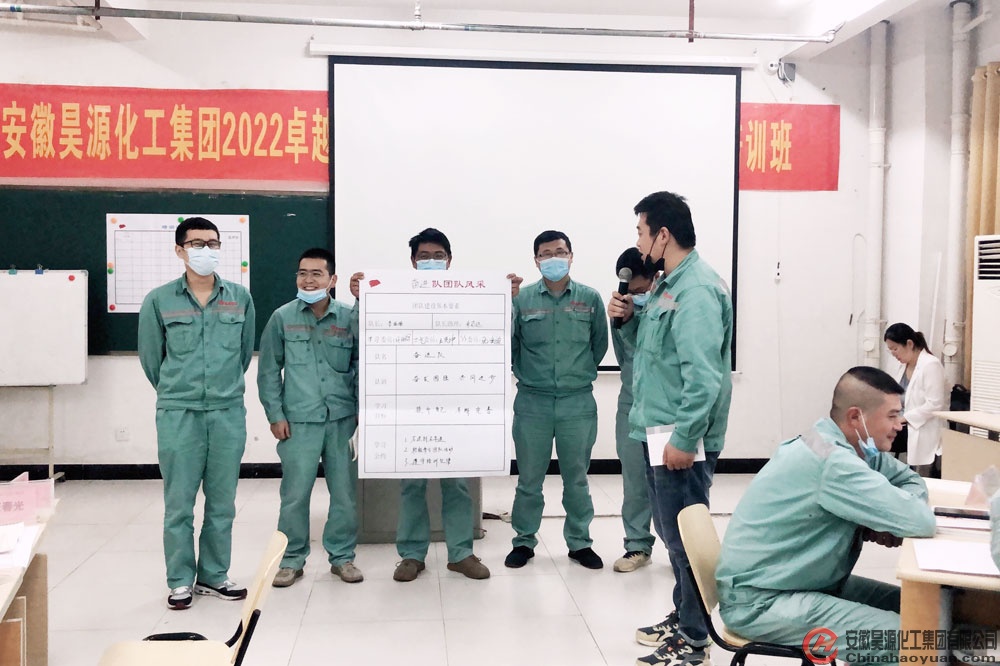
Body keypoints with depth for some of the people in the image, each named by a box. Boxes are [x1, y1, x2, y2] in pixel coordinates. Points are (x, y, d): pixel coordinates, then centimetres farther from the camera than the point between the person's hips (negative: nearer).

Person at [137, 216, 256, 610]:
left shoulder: (240, 298, 3)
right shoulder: (159, 301, -1)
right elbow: (150, 357, 9)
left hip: (228, 413, 2)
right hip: (178, 414, -2)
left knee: (222, 501, 9)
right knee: (179, 503, 4)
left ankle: (214, 576, 23)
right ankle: (180, 581, 18)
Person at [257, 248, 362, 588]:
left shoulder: (349, 318, 2)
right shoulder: (282, 317, 2)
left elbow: (361, 367, 7)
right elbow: (268, 370, 6)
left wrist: (361, 411, 2)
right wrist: (275, 415, 2)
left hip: (342, 420, 1)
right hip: (299, 422, -1)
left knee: (345, 492, 7)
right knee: (295, 494, 3)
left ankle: (342, 556, 24)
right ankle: (292, 559, 20)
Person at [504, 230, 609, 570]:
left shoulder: (590, 298, 2)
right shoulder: (522, 298, -3)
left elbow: (600, 344, 10)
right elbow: (507, 344, 1)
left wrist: (580, 373, 10)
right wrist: (526, 374, 4)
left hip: (578, 402, 1)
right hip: (532, 402, -1)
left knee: (576, 477, 12)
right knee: (529, 478, 9)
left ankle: (580, 542, 26)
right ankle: (524, 541, 24)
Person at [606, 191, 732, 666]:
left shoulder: (697, 289, -19)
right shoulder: (669, 284, 14)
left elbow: (704, 374, -25)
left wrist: (684, 438, -25)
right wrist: (629, 319, 4)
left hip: (681, 437, -10)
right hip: (659, 431, 10)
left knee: (684, 536, 0)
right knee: (672, 532, 19)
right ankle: (683, 616, 33)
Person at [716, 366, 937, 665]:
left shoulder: (856, 447, 3)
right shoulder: (832, 461, -26)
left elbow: (911, 479, 13)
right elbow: (919, 521, -28)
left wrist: (886, 521, -8)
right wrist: (892, 516, -4)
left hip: (809, 580, 10)